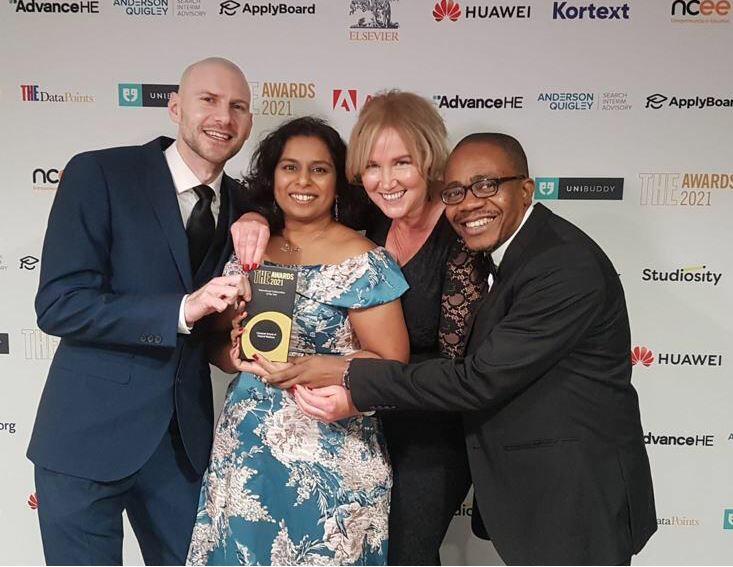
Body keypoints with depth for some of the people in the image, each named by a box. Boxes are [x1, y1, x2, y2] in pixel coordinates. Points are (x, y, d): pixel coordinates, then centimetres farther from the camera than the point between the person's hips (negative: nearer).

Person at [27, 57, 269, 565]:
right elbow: (57, 304, -16)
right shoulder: (99, 173, -10)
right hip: (90, 433, -4)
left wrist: (260, 220, -7)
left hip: (186, 440, 5)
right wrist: (182, 310, -28)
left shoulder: (242, 205, 6)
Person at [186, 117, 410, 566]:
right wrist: (237, 355, -10)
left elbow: (390, 362, -11)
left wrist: (297, 364, -20)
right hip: (245, 452, 5)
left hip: (329, 460, -4)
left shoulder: (363, 262, -10)